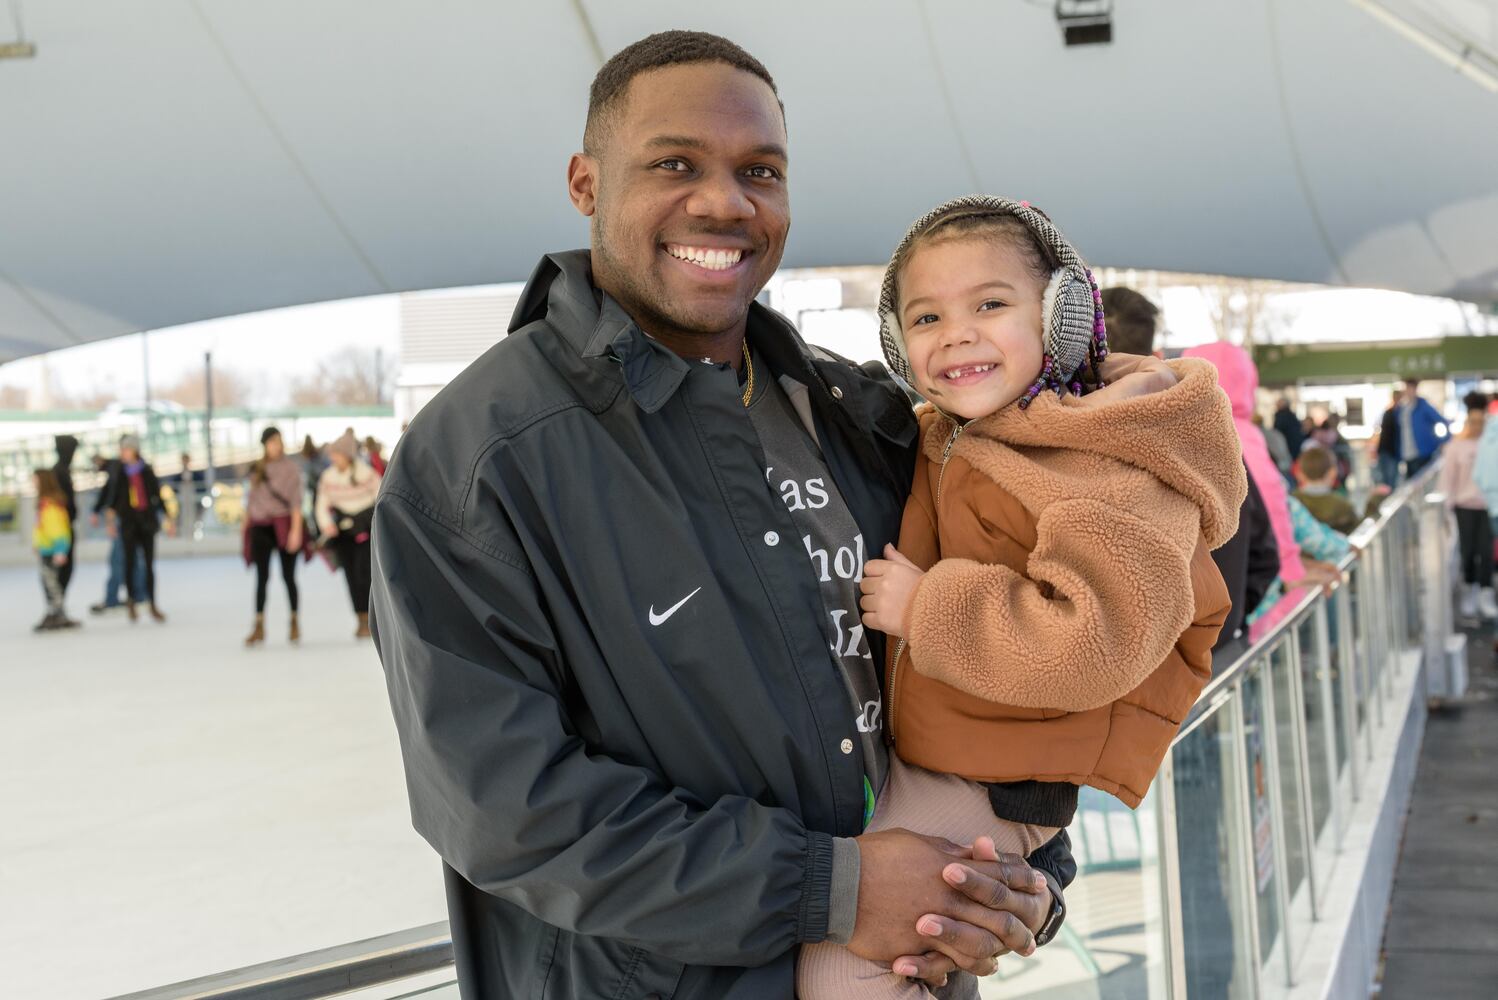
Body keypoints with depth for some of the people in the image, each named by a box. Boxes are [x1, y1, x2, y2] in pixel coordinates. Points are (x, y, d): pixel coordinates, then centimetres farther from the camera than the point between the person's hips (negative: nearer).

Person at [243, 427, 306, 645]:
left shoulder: (291, 468, -2)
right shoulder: (257, 469, 11)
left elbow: (296, 500, -7)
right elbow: (251, 499, 16)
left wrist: (296, 529, -15)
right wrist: (246, 527, 13)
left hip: (284, 526, -3)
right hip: (260, 527, 3)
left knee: (288, 576, 2)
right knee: (261, 577, -1)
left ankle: (294, 623, 15)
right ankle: (259, 627, -1)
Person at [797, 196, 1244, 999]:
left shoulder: (1116, 470, -21)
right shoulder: (949, 443, 9)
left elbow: (1100, 639, -35)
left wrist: (925, 608, -26)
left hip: (992, 792, -9)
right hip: (909, 754, 9)